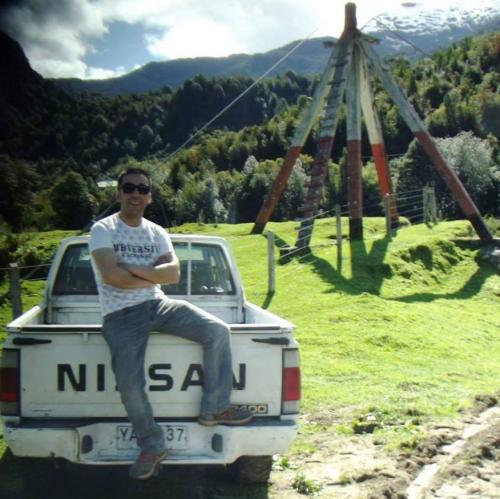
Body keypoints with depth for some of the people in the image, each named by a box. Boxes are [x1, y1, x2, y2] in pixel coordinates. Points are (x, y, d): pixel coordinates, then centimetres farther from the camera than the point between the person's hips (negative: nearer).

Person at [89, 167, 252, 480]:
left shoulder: (157, 233, 13)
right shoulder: (103, 230, -2)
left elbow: (174, 273, -3)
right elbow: (111, 275, -17)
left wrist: (134, 269, -14)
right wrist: (154, 276, -7)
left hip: (158, 305, 5)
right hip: (121, 316, -4)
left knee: (218, 331, -15)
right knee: (130, 385, -24)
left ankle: (215, 408, 0)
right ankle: (153, 446, 1)